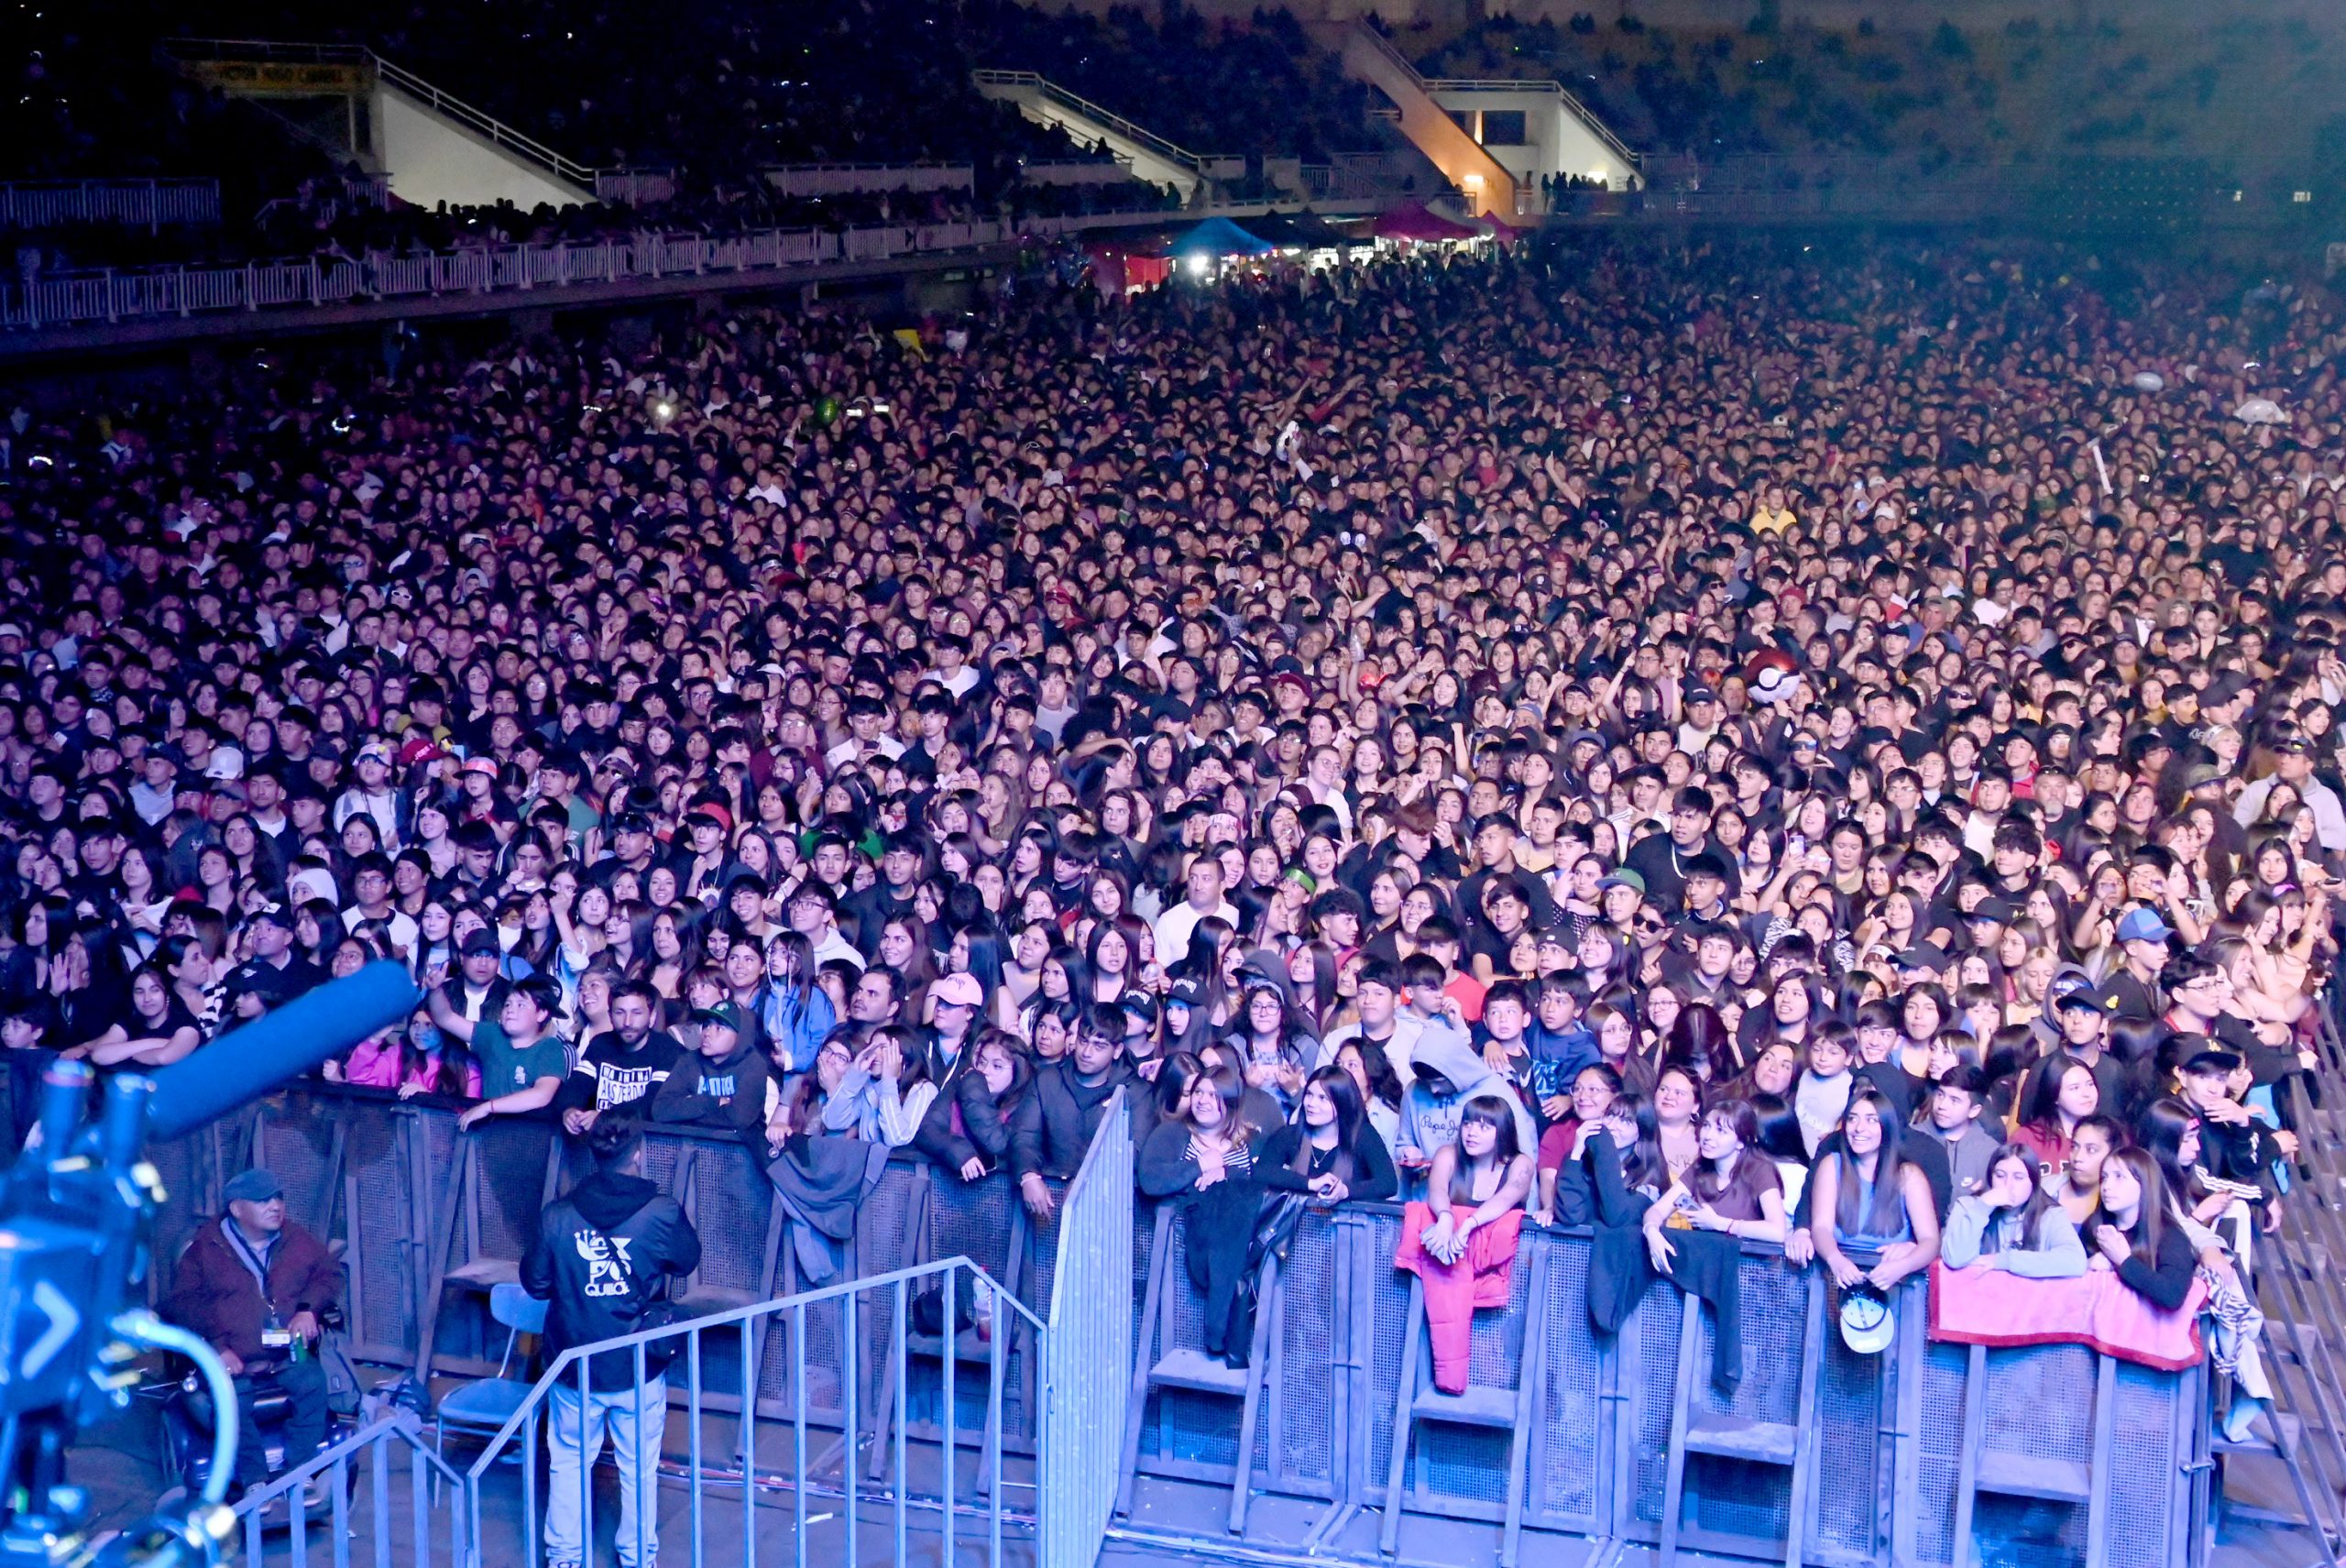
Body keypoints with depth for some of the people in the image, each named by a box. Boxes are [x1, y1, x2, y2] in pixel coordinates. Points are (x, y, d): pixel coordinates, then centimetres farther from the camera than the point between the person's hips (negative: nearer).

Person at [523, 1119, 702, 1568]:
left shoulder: (558, 1215, -12)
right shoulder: (662, 1214, -15)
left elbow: (535, 1283, 0)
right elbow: (687, 1261, 3)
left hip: (574, 1366, 1)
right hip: (639, 1368, -1)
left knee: (568, 1463, 19)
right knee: (639, 1467, 17)